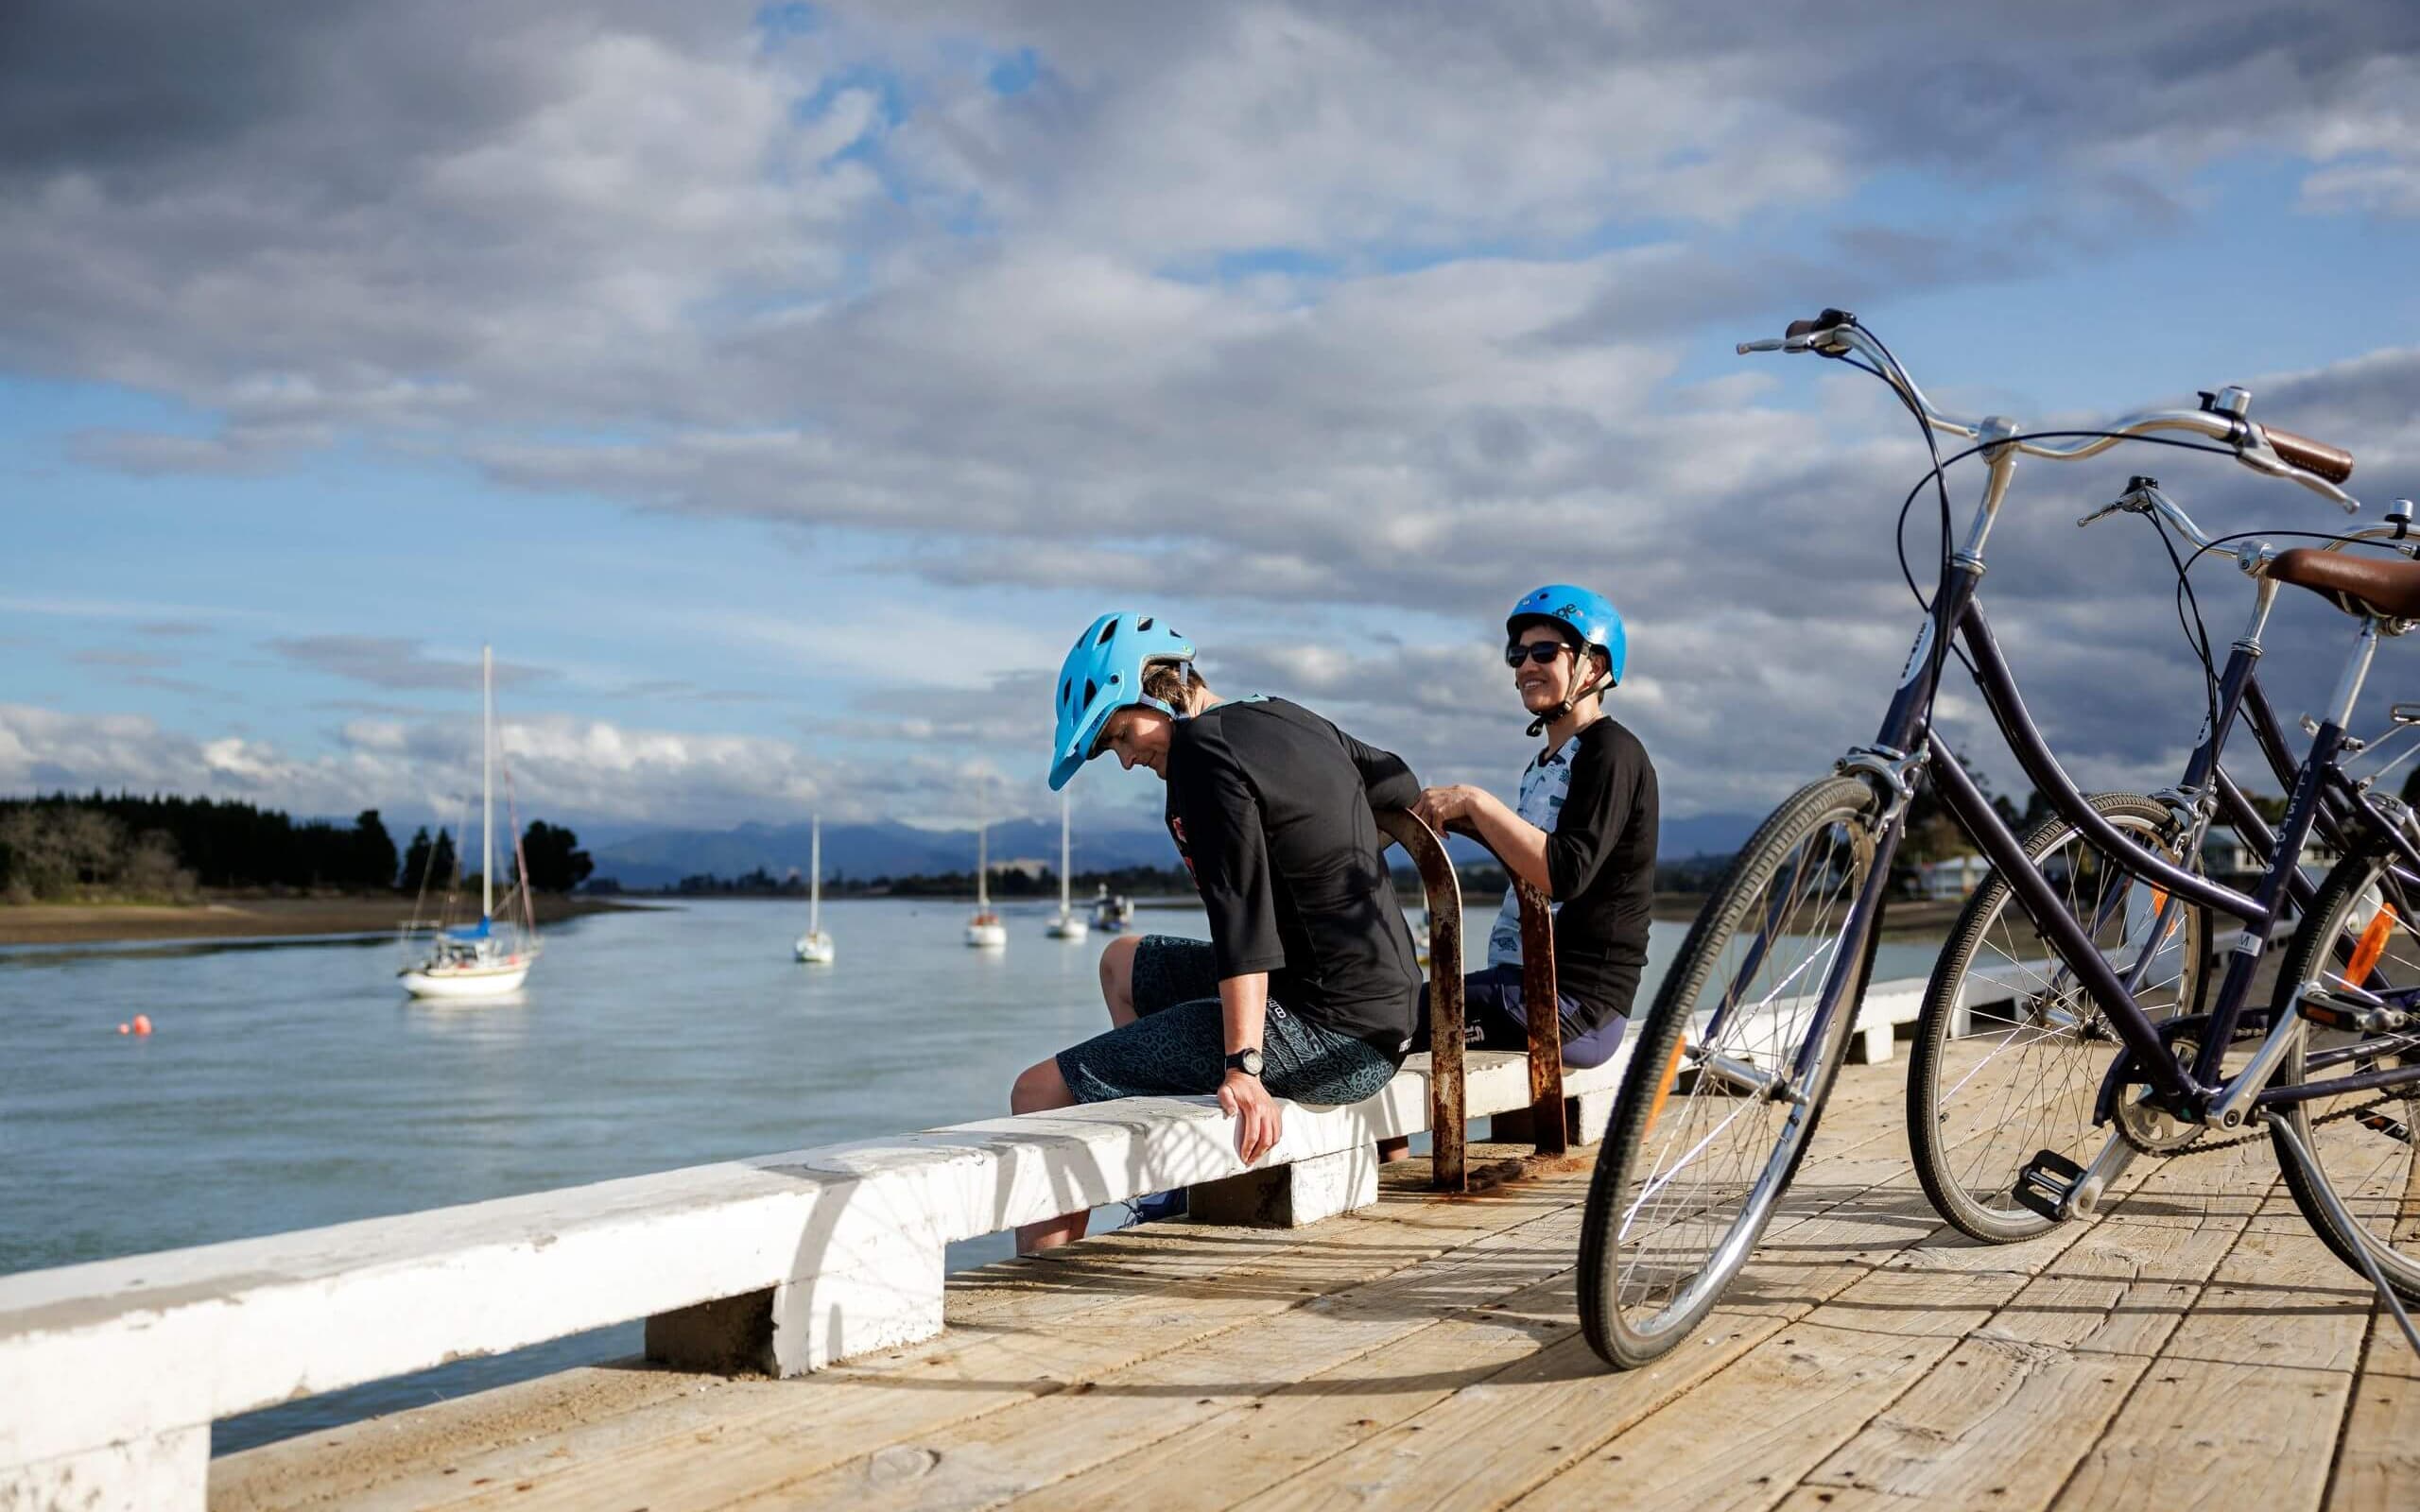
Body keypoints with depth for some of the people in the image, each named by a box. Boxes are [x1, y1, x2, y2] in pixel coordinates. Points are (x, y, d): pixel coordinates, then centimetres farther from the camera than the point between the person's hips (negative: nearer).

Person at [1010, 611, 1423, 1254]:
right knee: (1124, 963, 30)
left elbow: (1241, 912, -24)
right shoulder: (1291, 720, 12)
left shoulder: (1202, 747, -13)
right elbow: (1402, 787, 28)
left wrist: (1243, 1067, -29)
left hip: (1321, 1034, -10)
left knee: (1041, 1093, -9)